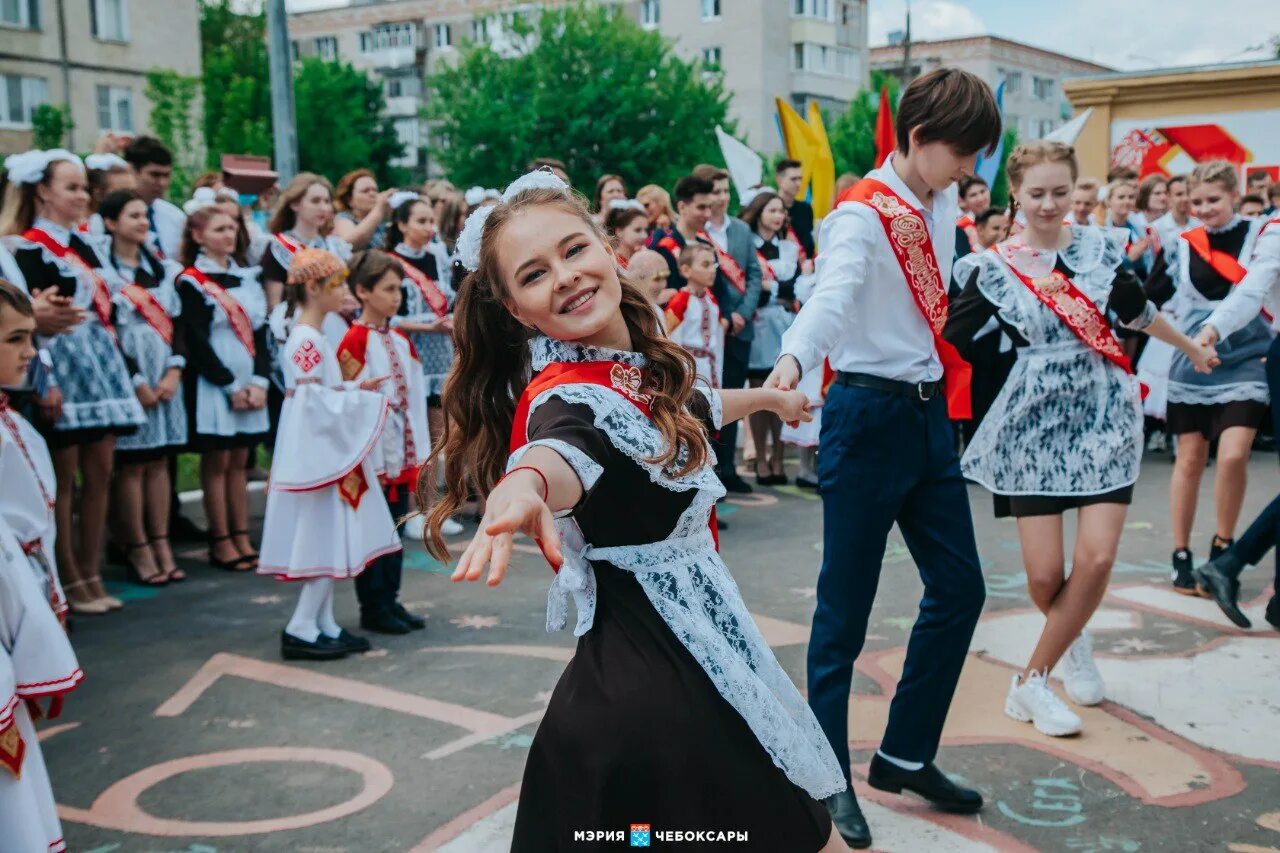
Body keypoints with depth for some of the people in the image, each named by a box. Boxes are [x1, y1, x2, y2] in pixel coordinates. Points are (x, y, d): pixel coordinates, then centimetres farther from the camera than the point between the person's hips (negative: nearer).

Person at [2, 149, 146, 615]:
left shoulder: (84, 243, 16)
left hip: (100, 365, 7)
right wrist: (45, 383, -21)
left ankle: (91, 575, 16)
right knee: (65, 479, -1)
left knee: (99, 474, 8)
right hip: (63, 366, -7)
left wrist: (114, 360, 15)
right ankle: (69, 582, 7)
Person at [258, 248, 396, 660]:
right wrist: (365, 400, -15)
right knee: (327, 541, -5)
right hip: (317, 453, -10)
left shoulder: (314, 338, 13)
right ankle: (300, 628, 1)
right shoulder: (306, 341, -17)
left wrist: (357, 390, 6)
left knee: (331, 542, 12)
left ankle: (324, 624, 18)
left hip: (330, 452, 10)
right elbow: (314, 403, -21)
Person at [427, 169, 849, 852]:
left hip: (701, 653, 9)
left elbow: (690, 409, 29)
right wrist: (521, 485, -69)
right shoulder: (567, 395, -21)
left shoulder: (640, 371, 6)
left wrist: (768, 395, 48)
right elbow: (564, 449, -46)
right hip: (652, 685, -9)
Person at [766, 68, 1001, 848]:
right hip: (870, 415, -8)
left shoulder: (942, 208, 8)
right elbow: (832, 296, -35)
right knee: (846, 607, 1)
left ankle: (906, 756, 26)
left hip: (931, 414, 8)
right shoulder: (863, 215, -16)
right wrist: (793, 361, -53)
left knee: (960, 588, 11)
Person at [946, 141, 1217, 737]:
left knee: (1097, 558, -13)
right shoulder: (992, 269, -3)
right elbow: (947, 339, -5)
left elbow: (1137, 310, 21)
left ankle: (1031, 683, 1)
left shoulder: (1098, 247, 4)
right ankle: (1073, 639, 32)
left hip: (1105, 415, 2)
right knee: (1044, 575, -4)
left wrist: (1191, 347, 34)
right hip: (1035, 421, -2)